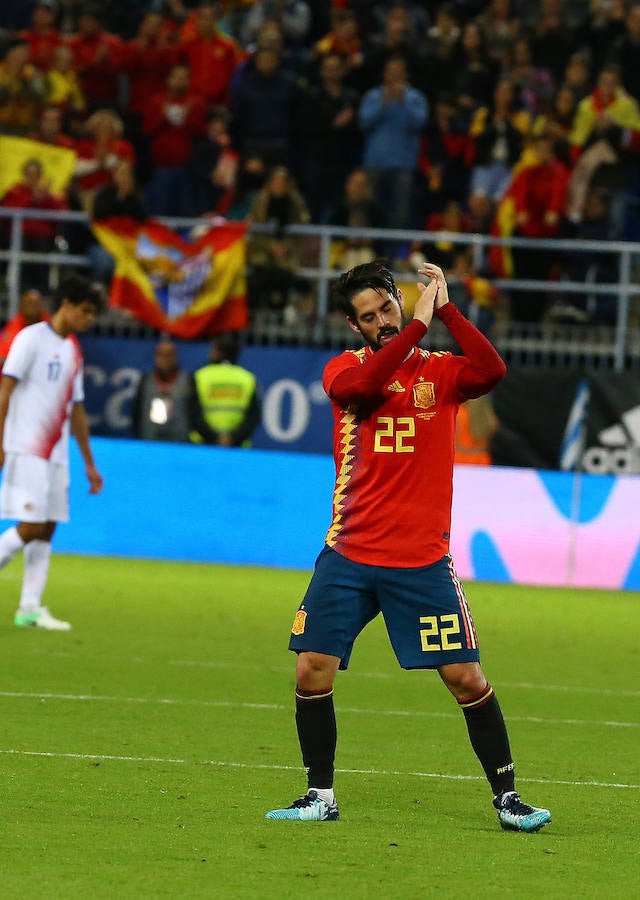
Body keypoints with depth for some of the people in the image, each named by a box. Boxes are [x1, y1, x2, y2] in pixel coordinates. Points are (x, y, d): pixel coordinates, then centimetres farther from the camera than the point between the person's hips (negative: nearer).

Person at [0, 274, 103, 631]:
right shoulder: (31, 339, -5)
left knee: (46, 530, 2)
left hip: (56, 455, 7)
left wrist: (89, 463, 22)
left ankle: (30, 608, 3)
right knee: (30, 527, -14)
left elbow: (77, 410, 23)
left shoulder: (74, 352, 18)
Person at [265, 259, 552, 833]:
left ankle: (507, 797, 8)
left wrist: (445, 308, -16)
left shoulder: (440, 371, 4)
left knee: (467, 678, -4)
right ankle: (321, 796, 10)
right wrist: (420, 321, -18)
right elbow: (360, 386, -18)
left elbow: (492, 371, -17)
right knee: (313, 671, -5)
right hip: (349, 556, 1)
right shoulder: (343, 369, 6)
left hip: (422, 561, -1)